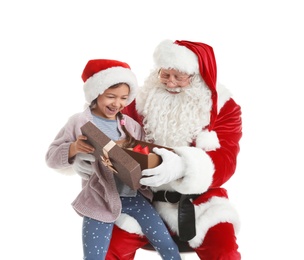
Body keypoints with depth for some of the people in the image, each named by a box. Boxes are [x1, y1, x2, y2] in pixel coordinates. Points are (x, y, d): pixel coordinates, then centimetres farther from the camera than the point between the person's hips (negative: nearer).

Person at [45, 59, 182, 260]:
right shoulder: (79, 122, -4)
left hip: (134, 196, 3)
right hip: (99, 200, -3)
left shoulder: (130, 124, 7)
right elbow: (51, 157, -4)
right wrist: (73, 148, -23)